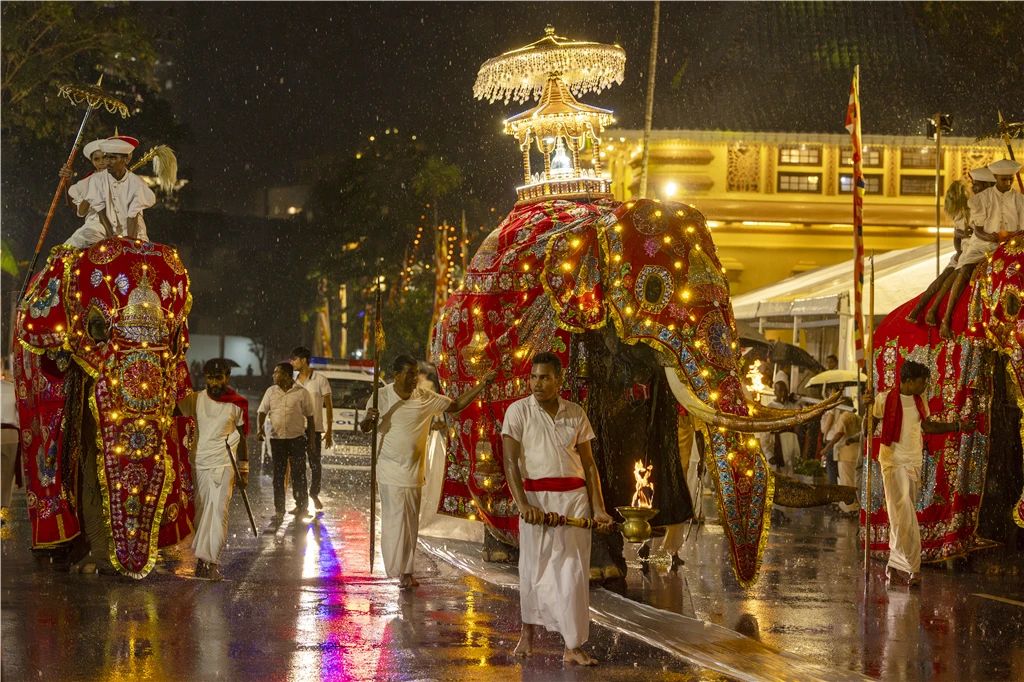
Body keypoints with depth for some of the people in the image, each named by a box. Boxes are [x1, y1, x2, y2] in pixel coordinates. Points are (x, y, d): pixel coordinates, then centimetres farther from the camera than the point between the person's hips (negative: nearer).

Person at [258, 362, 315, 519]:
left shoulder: (302, 393, -1)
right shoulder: (271, 391, 7)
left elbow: (309, 416, 4)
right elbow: (262, 411, 6)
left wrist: (310, 439, 3)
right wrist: (260, 427, -13)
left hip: (297, 438, -3)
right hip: (277, 439, 3)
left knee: (298, 474, -1)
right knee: (278, 475, 5)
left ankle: (301, 506, 10)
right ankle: (279, 509, 12)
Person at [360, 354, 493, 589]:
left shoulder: (426, 398, -1)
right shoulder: (381, 396, -7)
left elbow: (456, 405, 8)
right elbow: (364, 429, 3)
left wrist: (482, 385, -2)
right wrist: (368, 419, -21)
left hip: (414, 472, 3)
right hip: (390, 471, -3)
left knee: (411, 522, 8)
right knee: (395, 521, -6)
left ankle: (406, 570, 17)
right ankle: (400, 571, 1)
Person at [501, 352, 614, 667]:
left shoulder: (576, 414, 7)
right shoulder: (518, 411, -2)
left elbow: (588, 464, 10)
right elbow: (510, 462, -7)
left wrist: (598, 508, 2)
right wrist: (523, 504, -19)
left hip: (574, 498, 2)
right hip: (537, 498, -2)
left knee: (574, 570, -2)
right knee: (534, 567, 7)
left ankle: (573, 648, 0)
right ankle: (528, 631, 30)